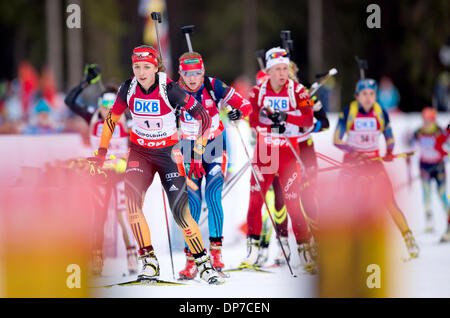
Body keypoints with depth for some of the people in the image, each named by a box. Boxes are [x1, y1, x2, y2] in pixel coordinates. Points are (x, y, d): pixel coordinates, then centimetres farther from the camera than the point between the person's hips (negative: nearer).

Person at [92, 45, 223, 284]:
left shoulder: (170, 89, -20)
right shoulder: (128, 89, -9)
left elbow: (203, 117, -16)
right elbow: (112, 119, 8)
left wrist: (197, 155, -18)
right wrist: (101, 152, 9)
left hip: (168, 153, -3)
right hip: (139, 152, 3)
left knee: (181, 212, -12)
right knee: (131, 202, -21)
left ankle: (204, 264, 4)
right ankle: (149, 261, -13)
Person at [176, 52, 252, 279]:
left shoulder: (214, 87, -13)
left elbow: (245, 105, -8)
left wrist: (239, 112, -29)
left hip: (214, 146, -1)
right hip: (190, 148, 1)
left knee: (213, 196, -15)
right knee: (192, 202, -7)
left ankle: (216, 250, -3)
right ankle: (191, 259, -4)